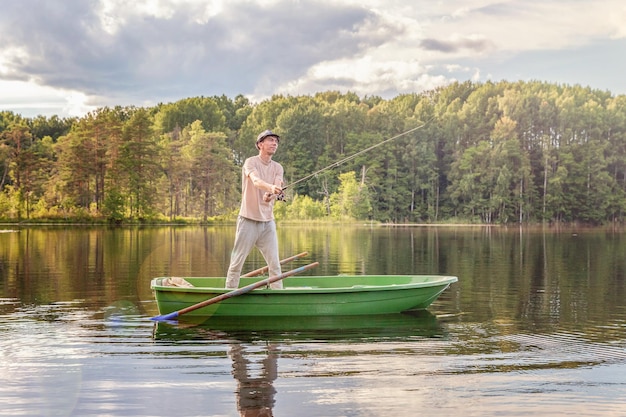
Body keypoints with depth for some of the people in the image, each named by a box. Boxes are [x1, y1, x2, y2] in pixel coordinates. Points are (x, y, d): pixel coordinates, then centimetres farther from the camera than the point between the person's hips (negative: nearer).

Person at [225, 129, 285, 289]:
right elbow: (256, 181, -27)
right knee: (237, 262, -1)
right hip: (248, 220, -5)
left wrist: (270, 196, -33)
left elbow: (278, 190, -9)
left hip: (268, 221, 5)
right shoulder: (250, 162, -6)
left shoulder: (278, 168, 9)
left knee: (275, 264, 4)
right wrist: (271, 187, -48)